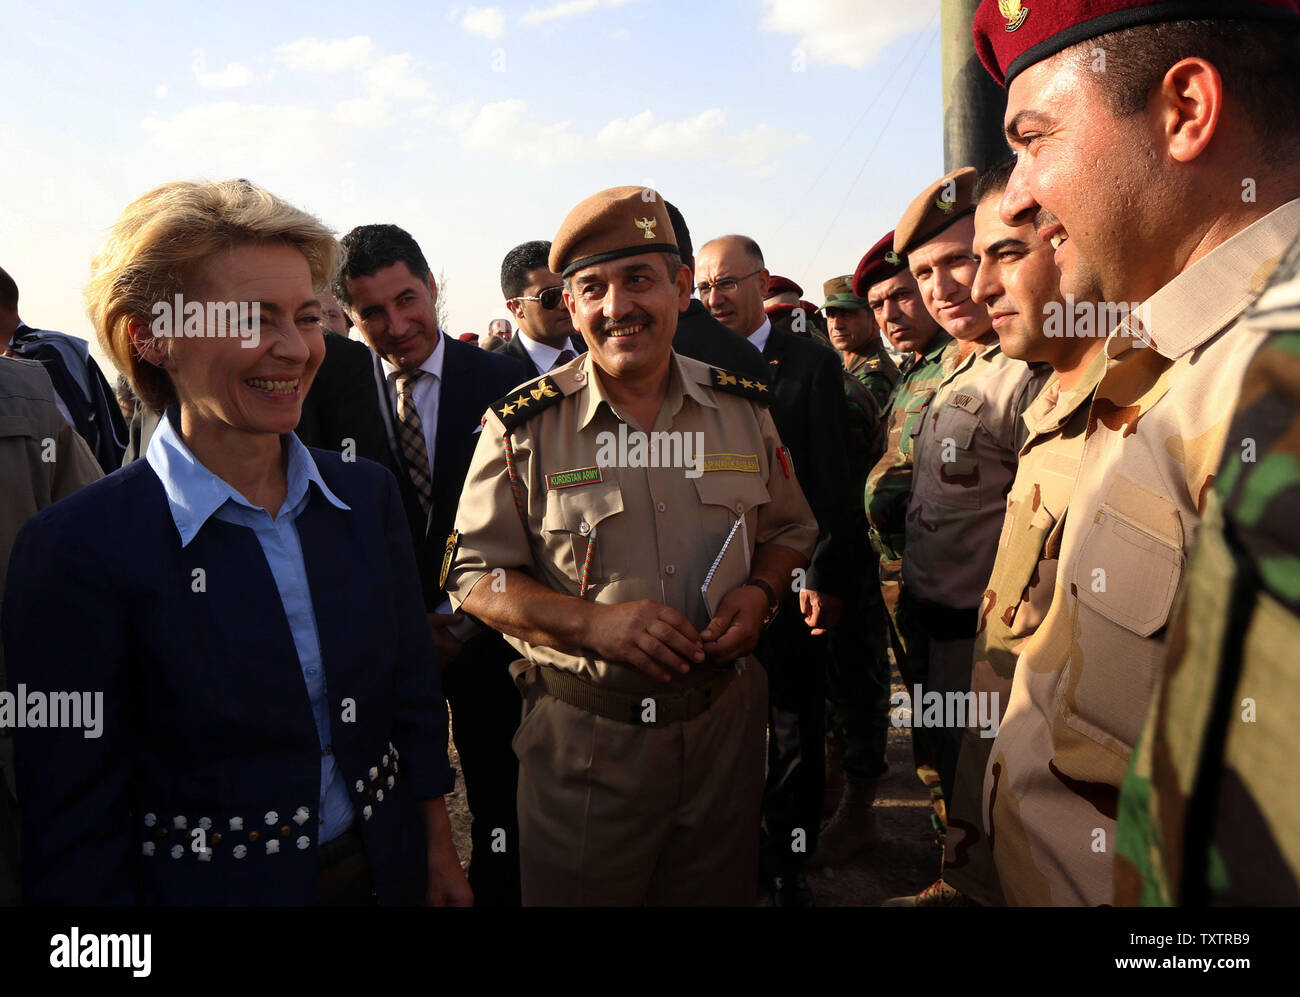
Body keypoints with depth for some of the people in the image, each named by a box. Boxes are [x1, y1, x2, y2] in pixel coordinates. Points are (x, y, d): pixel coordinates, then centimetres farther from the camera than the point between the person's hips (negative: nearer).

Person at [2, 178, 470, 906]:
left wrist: (439, 850, 6)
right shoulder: (80, 547, -18)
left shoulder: (367, 494, -3)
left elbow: (415, 694, 5)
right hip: (207, 885, -4)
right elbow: (75, 825, -13)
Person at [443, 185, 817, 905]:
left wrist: (758, 591, -7)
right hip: (582, 737, -2)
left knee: (718, 890, 17)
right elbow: (476, 576, -4)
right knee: (578, 888, 13)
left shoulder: (743, 408, 2)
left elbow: (788, 529, 15)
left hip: (722, 720, 3)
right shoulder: (523, 427, -7)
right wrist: (594, 622, -19)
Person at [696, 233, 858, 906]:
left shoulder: (812, 364, -2)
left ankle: (788, 862, 26)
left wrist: (827, 577, -11)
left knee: (794, 729, 9)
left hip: (791, 580, -2)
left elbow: (833, 483, -6)